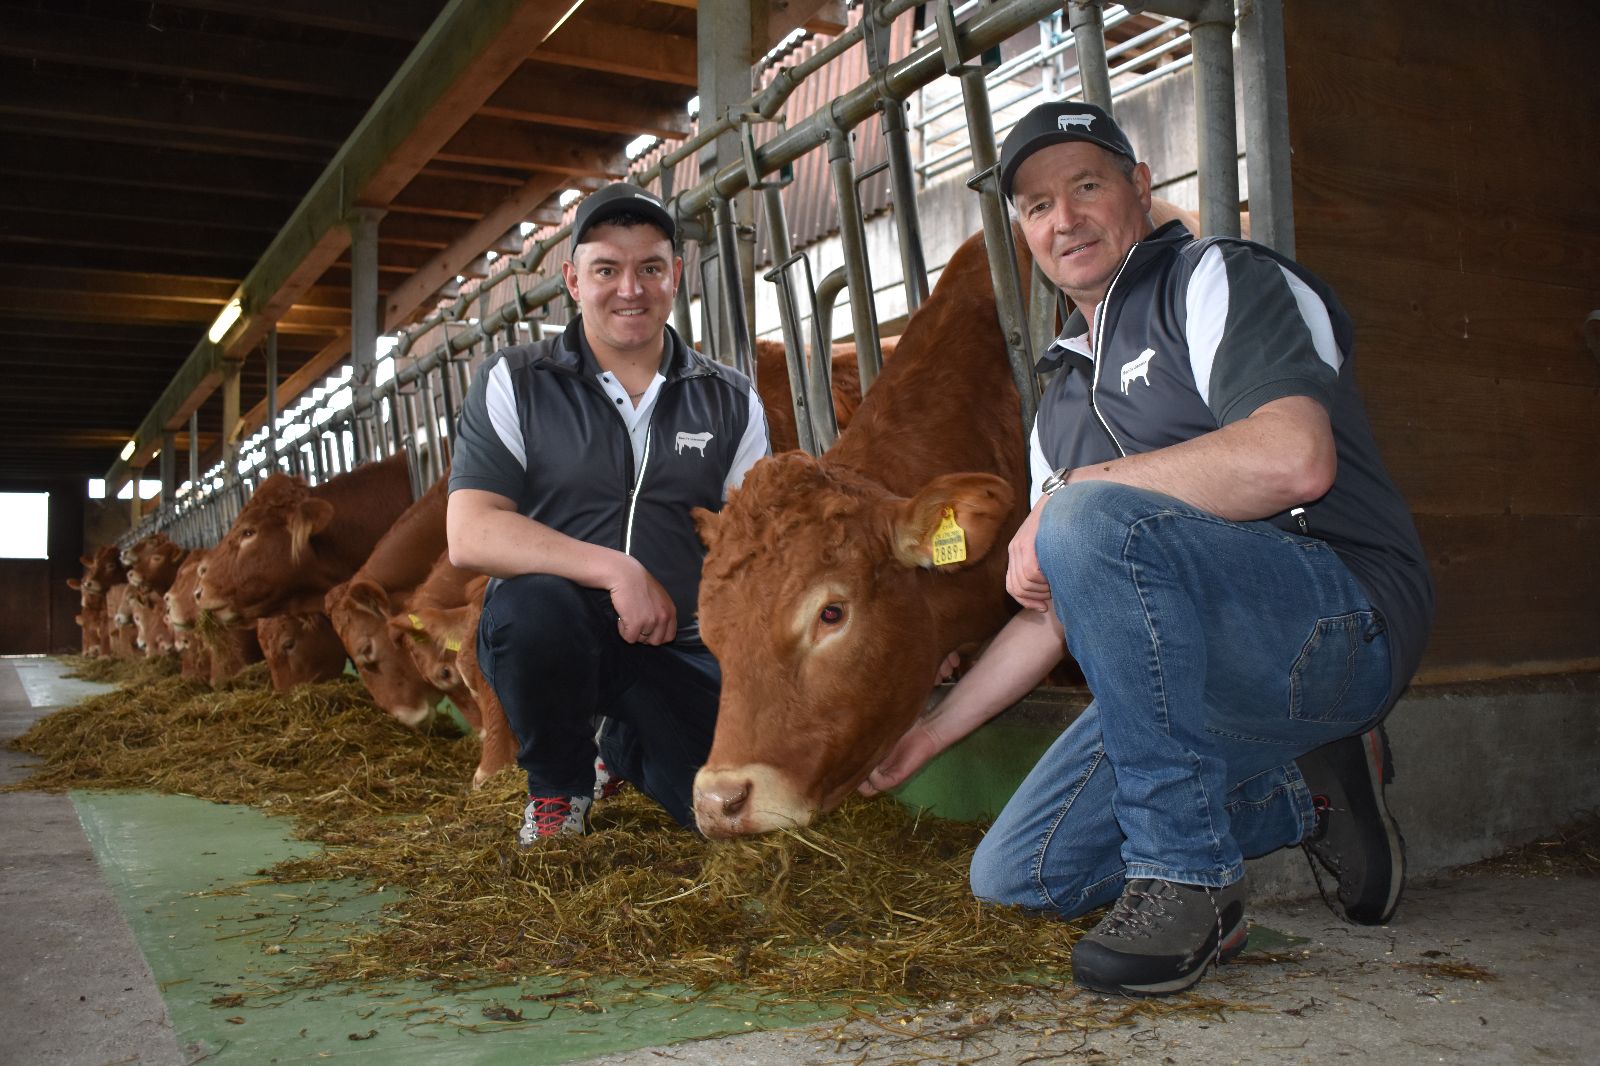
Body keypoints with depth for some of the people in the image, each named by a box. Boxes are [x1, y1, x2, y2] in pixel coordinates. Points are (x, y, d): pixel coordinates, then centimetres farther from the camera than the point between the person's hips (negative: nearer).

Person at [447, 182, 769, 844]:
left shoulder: (731, 402, 6)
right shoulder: (513, 384, -3)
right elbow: (468, 535, -14)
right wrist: (613, 569, -25)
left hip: (679, 647, 3)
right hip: (549, 637, -2)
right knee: (531, 602, -36)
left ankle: (619, 743, 22)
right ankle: (557, 785, -4)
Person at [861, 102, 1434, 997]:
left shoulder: (1219, 278, -3)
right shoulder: (1063, 401, 19)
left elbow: (1293, 460, -24)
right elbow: (1052, 613, 20)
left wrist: (1073, 492, -16)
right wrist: (925, 738, 18)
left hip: (1345, 621, -8)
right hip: (1202, 669, 8)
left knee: (1092, 520, -32)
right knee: (1015, 878, 2)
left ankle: (1187, 878, -20)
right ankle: (1311, 794, 11)